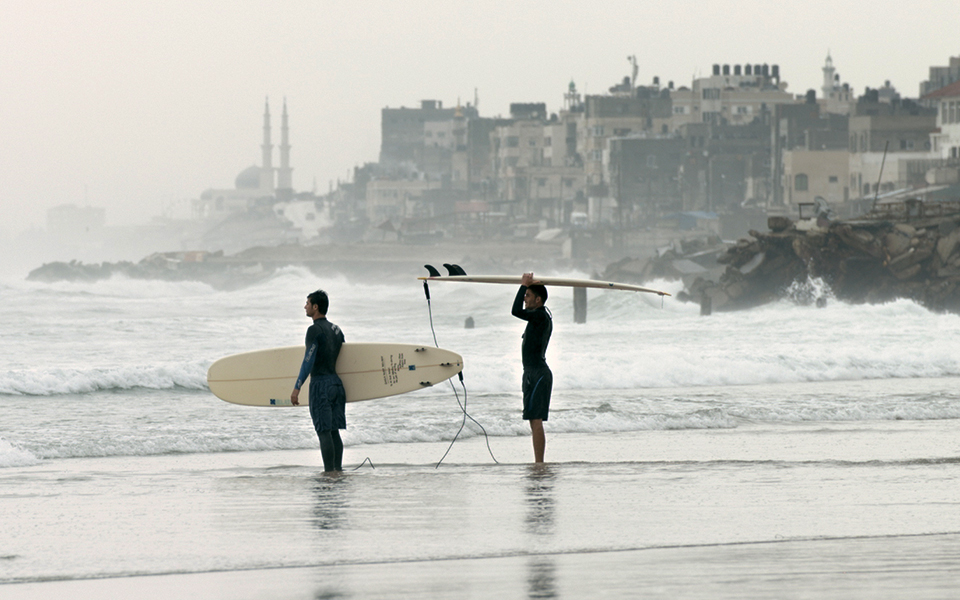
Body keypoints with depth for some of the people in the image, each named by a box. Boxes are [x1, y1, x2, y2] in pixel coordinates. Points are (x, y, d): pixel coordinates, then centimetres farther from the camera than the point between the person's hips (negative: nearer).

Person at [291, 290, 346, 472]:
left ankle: (329, 471, -9)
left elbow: (308, 361, -16)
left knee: (324, 432, -7)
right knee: (334, 431, 11)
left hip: (321, 383, -8)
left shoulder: (315, 330, -11)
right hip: (336, 382, 8)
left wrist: (297, 388, -16)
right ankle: (338, 469, 11)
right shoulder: (336, 330, 14)